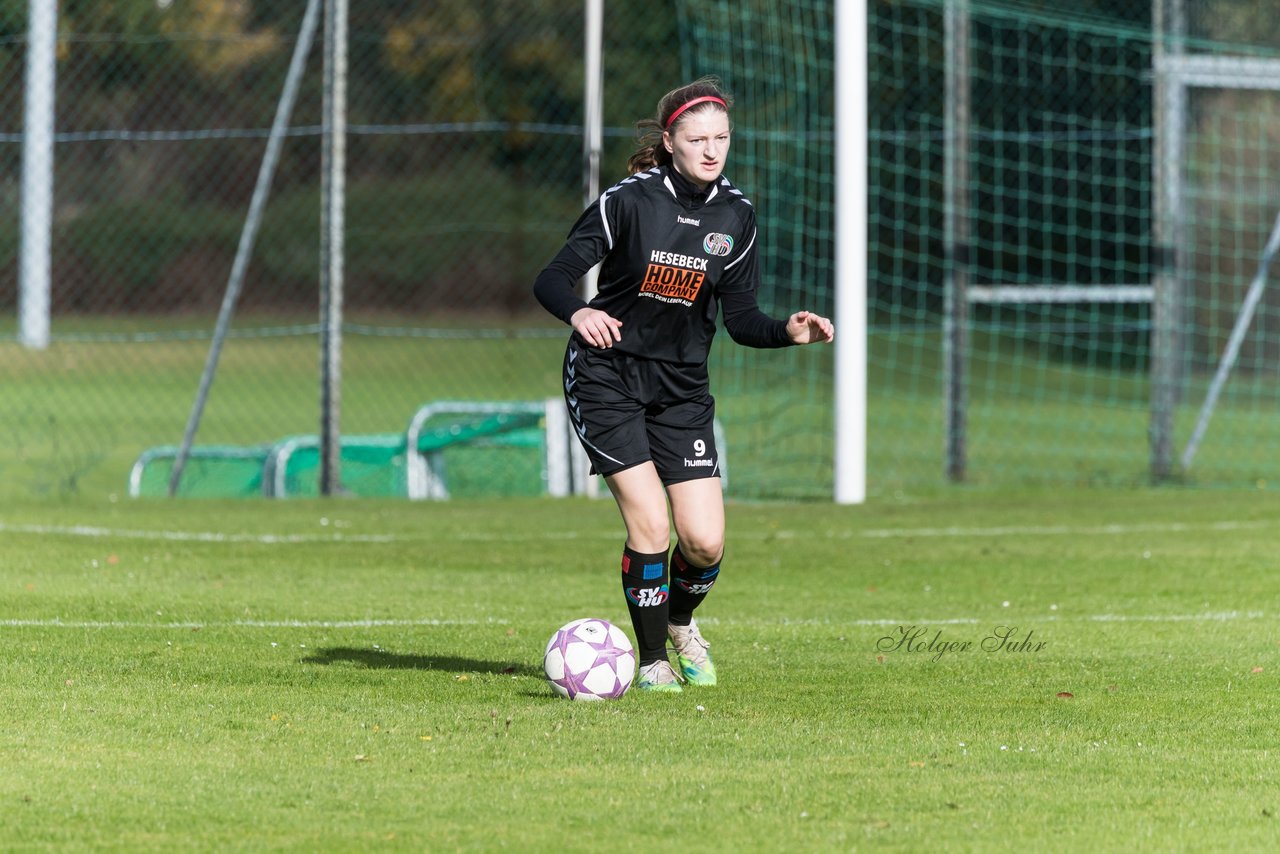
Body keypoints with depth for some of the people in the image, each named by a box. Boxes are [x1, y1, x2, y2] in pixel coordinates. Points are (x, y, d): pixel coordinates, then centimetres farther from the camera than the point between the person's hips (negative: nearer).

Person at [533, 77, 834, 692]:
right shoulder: (629, 201, -12)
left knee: (705, 544, -5)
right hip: (606, 380, -4)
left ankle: (681, 619, 28)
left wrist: (788, 332, -17)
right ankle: (651, 659, 5)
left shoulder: (735, 215, 1)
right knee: (650, 526, -15)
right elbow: (552, 279, -16)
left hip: (682, 388, 4)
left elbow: (740, 318, 3)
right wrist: (578, 314, -38)